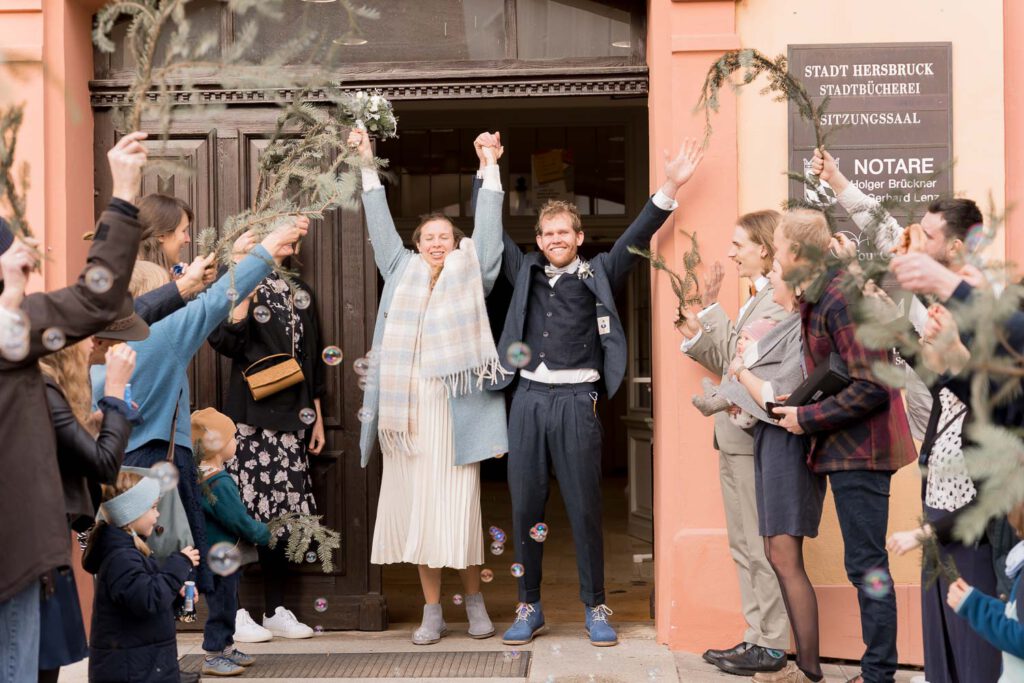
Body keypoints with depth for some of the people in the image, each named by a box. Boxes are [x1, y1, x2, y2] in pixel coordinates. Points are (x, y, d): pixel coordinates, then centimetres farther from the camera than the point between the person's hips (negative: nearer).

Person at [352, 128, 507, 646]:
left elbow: (487, 229, 4)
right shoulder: (402, 274, 14)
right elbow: (381, 225, 16)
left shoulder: (469, 277, 9)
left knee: (458, 504, -2)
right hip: (408, 408, 3)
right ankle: (432, 611, 11)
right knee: (415, 505, 3)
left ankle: (474, 600, 14)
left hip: (455, 407, -2)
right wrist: (368, 167, 14)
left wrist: (490, 166, 2)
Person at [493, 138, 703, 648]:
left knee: (584, 508, 1)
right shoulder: (525, 272, 15)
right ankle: (529, 608, 15)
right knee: (525, 507, 6)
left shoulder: (597, 275, 8)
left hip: (576, 400, -3)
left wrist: (669, 189, -9)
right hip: (528, 398, 3)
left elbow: (637, 236, 1)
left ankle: (595, 609, 10)